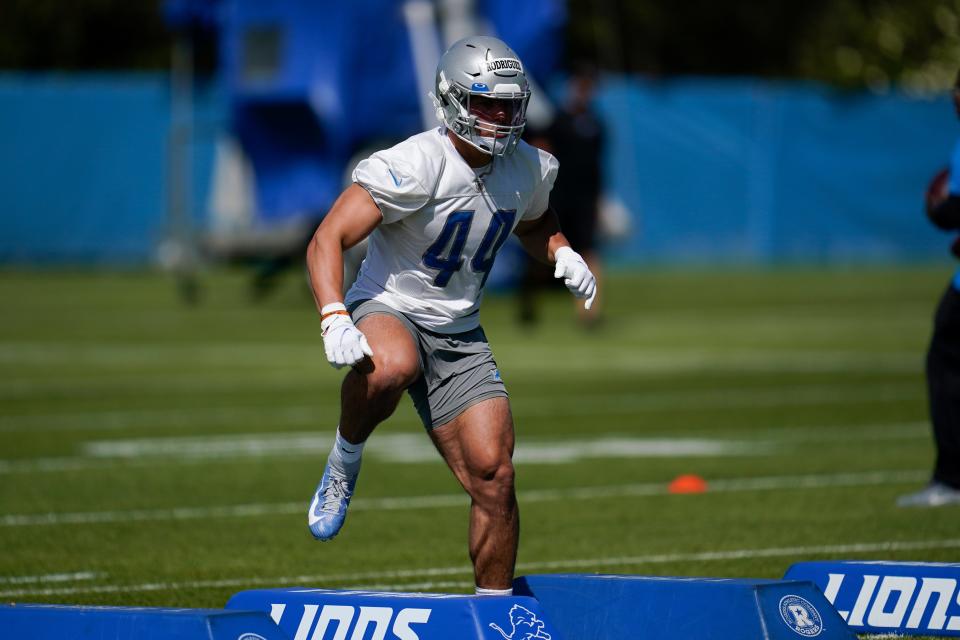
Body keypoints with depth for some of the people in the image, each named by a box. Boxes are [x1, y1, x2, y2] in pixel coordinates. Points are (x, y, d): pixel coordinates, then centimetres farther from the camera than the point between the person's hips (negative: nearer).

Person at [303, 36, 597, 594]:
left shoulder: (529, 170, 1)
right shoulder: (415, 166, -20)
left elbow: (535, 226, 25)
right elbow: (328, 240, -23)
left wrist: (563, 254, 2)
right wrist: (334, 318, -38)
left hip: (459, 336, 5)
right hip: (388, 313, -5)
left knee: (494, 478, -5)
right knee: (391, 368, -42)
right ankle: (344, 464, -13)